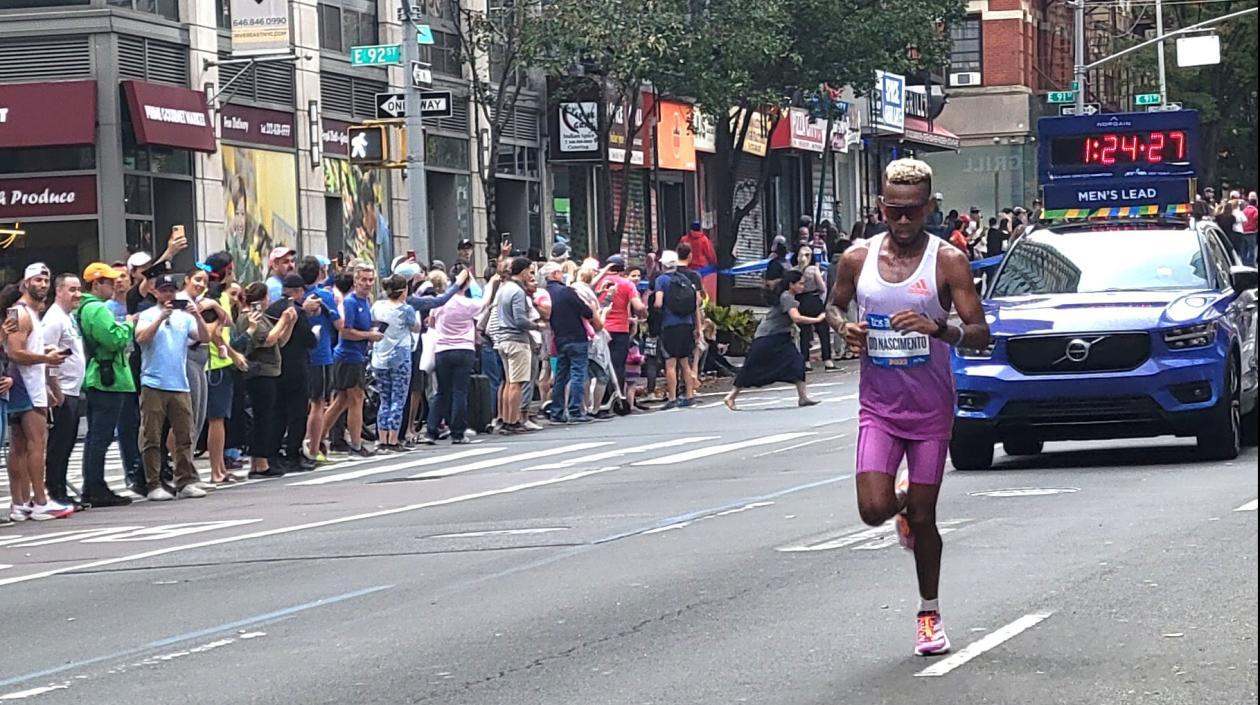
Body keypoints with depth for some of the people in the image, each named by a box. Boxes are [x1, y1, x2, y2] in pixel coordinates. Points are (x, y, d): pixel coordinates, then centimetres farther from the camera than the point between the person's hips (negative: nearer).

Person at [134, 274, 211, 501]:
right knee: (152, 438, -3)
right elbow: (141, 338, -12)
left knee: (185, 436, 3)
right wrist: (162, 316, -16)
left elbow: (205, 338, 4)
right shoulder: (148, 315, 4)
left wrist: (197, 316, -11)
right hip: (153, 385, -4)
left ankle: (186, 482, 7)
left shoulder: (185, 316, 14)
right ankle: (154, 486, -1)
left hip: (180, 385, 4)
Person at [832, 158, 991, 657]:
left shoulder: (947, 261, -9)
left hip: (931, 408, -2)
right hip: (879, 406, 2)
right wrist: (846, 330, -5)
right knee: (873, 509, -13)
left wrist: (937, 328, -32)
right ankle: (901, 502, 25)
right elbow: (833, 309, 18)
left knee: (923, 517, 3)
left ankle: (929, 614, 21)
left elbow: (980, 334, -13)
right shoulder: (857, 260, 0)